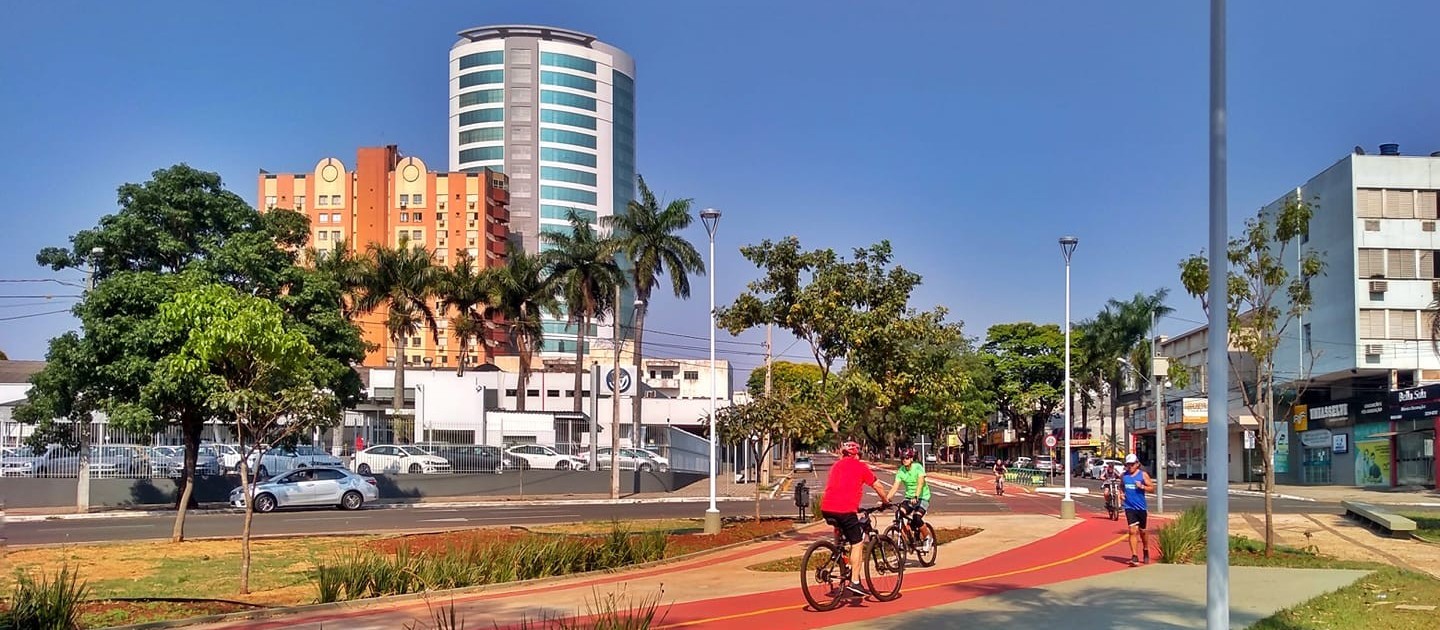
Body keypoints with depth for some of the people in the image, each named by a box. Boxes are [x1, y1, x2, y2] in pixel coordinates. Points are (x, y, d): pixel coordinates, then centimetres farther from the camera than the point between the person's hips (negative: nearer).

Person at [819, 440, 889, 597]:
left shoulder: (836, 465, 25)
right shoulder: (860, 466, 8)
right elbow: (877, 486, 13)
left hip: (826, 509, 6)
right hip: (845, 509, -6)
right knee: (857, 543, 3)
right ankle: (854, 582, -3)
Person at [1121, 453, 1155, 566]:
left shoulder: (1143, 475, -1)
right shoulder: (1123, 476, 6)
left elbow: (1152, 488, -1)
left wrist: (1142, 486, -18)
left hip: (1141, 508, 0)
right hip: (1129, 507, 0)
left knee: (1142, 531, 15)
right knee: (1133, 531, -12)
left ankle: (1146, 552, 39)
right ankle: (1135, 557, -15)